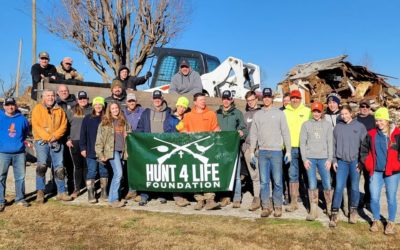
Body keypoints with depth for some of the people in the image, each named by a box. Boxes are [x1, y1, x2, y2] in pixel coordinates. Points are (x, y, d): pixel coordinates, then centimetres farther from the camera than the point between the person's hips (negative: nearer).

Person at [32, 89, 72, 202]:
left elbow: (63, 125, 3)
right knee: (42, 165, -14)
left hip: (56, 142, 3)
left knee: (59, 167, 4)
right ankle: (40, 191, -3)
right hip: (41, 141, -3)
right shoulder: (37, 108, 3)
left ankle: (61, 192, 11)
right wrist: (47, 137, -17)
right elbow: (36, 125, -7)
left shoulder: (59, 110, 11)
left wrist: (55, 136, -13)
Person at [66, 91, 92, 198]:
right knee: (77, 166, 6)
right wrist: (68, 139, 1)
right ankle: (76, 188, 15)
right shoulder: (71, 111, 9)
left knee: (87, 165, 3)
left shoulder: (92, 111, 7)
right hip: (74, 142, 1)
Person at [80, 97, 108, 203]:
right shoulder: (88, 118, 2)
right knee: (91, 172, 1)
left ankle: (104, 193, 19)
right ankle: (90, 194, 8)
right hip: (91, 151, -1)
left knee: (104, 171, 9)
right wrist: (83, 148, -2)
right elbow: (83, 134, 3)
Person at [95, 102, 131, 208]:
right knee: (118, 173, -14)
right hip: (112, 151, -5)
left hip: (122, 151, 5)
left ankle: (112, 198, 18)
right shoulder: (105, 122, 1)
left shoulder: (123, 122, 14)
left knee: (117, 175, 7)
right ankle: (114, 199, -7)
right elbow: (99, 139, -2)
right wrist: (100, 154, -7)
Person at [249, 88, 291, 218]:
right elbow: (253, 134, 11)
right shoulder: (257, 115, 10)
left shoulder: (279, 113, 4)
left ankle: (277, 206, 11)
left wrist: (288, 150, -2)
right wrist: (252, 151, 7)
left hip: (276, 151, -2)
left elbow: (285, 132, 2)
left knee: (277, 181, 0)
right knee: (264, 181, 4)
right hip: (262, 152, 2)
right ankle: (266, 206, 12)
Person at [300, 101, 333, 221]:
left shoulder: (327, 125, 9)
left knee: (327, 184, -1)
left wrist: (329, 159, -2)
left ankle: (330, 207, 19)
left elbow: (330, 143, 5)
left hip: (323, 158, 0)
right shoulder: (306, 124, 7)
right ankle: (313, 210, 7)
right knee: (312, 185, -1)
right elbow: (302, 142, 4)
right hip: (310, 158, 0)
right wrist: (304, 159, -4)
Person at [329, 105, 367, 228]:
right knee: (339, 187, -4)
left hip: (355, 161, -1)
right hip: (341, 161, 1)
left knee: (354, 187, 7)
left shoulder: (360, 126, 1)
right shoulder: (337, 127, 7)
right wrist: (334, 160, 4)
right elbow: (334, 144, 10)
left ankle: (353, 210, 25)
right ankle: (334, 213, -1)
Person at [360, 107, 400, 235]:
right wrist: (366, 162, 6)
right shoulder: (371, 134, 3)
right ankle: (376, 220, 23)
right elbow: (364, 149, 14)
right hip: (375, 171, 2)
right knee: (374, 197, 3)